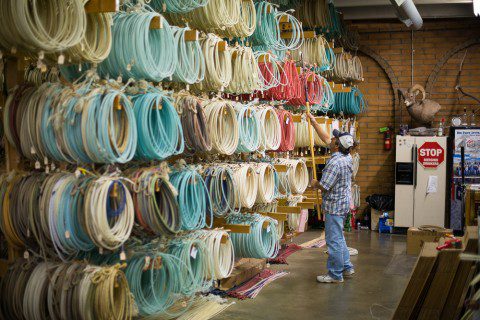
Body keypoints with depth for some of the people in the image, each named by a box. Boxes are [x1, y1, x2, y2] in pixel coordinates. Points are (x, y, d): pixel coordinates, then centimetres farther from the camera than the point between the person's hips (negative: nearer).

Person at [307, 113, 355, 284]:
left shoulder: (335, 163, -25)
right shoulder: (346, 157, 5)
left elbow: (323, 186, -23)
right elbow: (326, 139, 15)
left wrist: (314, 183, 0)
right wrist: (313, 122, 18)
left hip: (334, 206, -10)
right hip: (343, 204, 10)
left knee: (334, 240, -1)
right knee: (338, 238, 21)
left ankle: (335, 275, 7)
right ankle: (347, 268, 29)